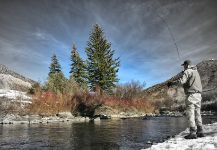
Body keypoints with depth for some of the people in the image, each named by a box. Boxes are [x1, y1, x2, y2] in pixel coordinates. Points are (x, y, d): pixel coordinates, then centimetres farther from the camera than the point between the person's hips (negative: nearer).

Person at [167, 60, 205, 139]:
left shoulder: (187, 71, -6)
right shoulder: (196, 72, 21)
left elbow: (181, 81, -18)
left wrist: (171, 83, -7)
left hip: (191, 94, -9)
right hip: (198, 95, 9)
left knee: (190, 114, -7)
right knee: (197, 113, 12)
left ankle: (193, 132, -8)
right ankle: (200, 131, 14)